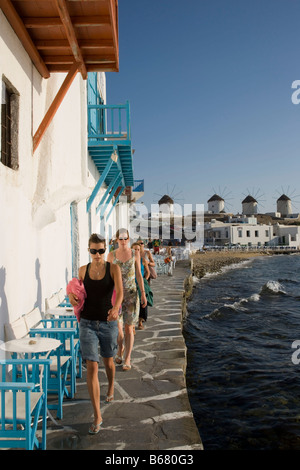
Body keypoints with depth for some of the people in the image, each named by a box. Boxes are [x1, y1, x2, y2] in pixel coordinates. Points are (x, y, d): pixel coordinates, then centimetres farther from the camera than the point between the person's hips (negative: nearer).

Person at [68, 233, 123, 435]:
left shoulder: (113, 268, -7)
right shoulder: (83, 270, 1)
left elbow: (120, 291, -22)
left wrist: (116, 308, -42)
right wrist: (74, 299, -7)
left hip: (108, 323, -1)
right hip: (87, 323, 1)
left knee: (108, 361, 20)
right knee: (92, 367, -5)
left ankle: (111, 387, 54)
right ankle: (97, 416, 4)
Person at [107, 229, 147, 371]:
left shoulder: (135, 254, 1)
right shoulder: (111, 255, 0)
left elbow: (139, 275, 4)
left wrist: (143, 293, -1)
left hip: (131, 294, 0)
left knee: (128, 328, 1)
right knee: (117, 327, -1)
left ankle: (127, 359, 12)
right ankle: (120, 348, 30)